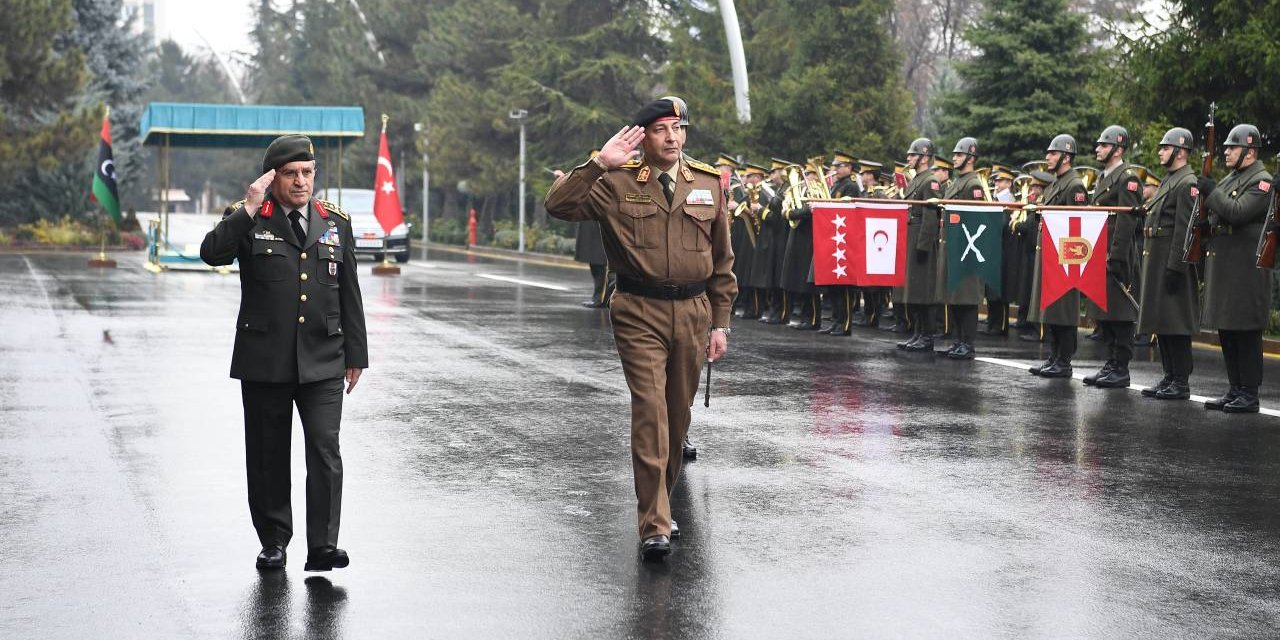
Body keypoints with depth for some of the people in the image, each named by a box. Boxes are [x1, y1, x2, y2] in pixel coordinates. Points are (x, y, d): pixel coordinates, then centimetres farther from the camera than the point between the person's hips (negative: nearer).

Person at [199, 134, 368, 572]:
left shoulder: (336, 223, 11)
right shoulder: (247, 220, 2)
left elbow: (350, 294, 14)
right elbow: (212, 253, -18)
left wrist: (356, 354, 12)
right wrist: (249, 210, -20)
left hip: (322, 363, 1)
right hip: (264, 361, -1)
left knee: (325, 451, -10)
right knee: (267, 456, 7)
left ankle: (322, 546, -8)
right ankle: (273, 542, 20)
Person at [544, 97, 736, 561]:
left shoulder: (709, 184, 9)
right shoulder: (617, 183, 0)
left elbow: (722, 261, 13)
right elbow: (559, 206, -12)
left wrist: (720, 323, 10)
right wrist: (599, 164, -20)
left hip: (692, 312, 4)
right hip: (639, 313, -4)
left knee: (678, 415, 12)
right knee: (650, 413, -13)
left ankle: (659, 503, 30)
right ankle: (654, 526, -12)